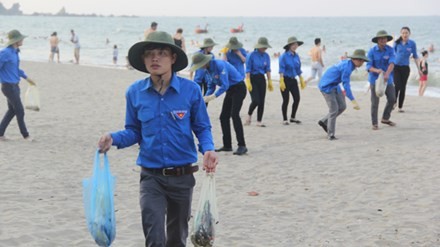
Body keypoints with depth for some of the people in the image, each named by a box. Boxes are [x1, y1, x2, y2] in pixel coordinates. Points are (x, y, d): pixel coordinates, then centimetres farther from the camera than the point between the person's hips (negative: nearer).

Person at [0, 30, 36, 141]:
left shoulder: (15, 52, 8)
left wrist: (26, 77, 27)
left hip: (14, 86, 9)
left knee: (12, 110, 14)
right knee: (20, 111, 0)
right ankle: (25, 135, 13)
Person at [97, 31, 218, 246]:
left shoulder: (190, 90, -9)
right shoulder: (135, 92, -4)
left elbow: (202, 128, 0)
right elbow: (134, 131, 6)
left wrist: (208, 150, -19)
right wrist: (113, 138, -13)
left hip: (183, 176, 0)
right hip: (151, 176, 0)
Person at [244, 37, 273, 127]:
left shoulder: (266, 56, 5)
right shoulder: (251, 55, -10)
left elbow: (267, 69, 9)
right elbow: (248, 70, -10)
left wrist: (269, 81, 5)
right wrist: (248, 82, -15)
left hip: (261, 79, 5)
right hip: (252, 79, -5)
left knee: (262, 101, 1)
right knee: (256, 100, -14)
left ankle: (259, 121, 8)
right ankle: (249, 115, 14)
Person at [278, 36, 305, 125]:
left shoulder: (296, 56, 8)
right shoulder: (284, 56, -11)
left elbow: (298, 69, 16)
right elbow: (281, 70, -14)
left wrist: (301, 80, 16)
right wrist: (281, 81, -20)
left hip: (293, 80, 6)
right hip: (285, 79, -6)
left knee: (297, 98, 1)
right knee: (286, 100, -1)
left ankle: (293, 117, 17)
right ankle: (284, 119, 11)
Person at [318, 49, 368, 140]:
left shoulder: (348, 63, 4)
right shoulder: (347, 67, -26)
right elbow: (346, 85, -30)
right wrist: (354, 101, -33)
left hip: (334, 86, 9)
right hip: (326, 87, -9)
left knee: (342, 107, 8)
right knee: (334, 110, -7)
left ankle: (324, 121, 22)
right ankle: (330, 135, 4)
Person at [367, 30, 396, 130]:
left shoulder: (390, 50, -7)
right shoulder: (372, 51, -11)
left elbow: (391, 63, -21)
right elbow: (369, 66, -16)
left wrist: (387, 73, -40)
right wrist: (376, 70, -37)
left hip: (387, 79, 3)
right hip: (375, 78, -3)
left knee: (392, 98, 6)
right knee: (375, 101, -2)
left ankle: (385, 118, 27)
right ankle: (374, 123, 9)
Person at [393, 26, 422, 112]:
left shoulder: (412, 43, -1)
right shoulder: (397, 43, -2)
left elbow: (415, 57, 6)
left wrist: (419, 69, 4)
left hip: (405, 67, 1)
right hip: (396, 66, -1)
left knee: (403, 88, 5)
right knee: (397, 86, -12)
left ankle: (400, 107, 13)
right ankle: (393, 102, 10)